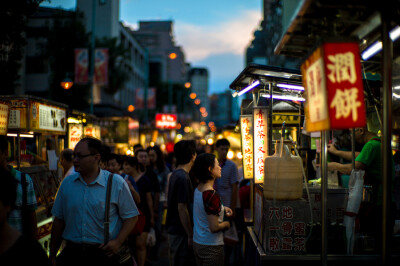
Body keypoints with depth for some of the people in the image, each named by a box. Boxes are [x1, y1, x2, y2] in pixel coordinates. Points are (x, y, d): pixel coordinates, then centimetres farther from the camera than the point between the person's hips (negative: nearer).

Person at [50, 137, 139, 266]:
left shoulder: (116, 183, -3)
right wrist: (52, 256, 9)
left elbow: (131, 217, -1)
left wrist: (118, 242, -14)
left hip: (105, 254, -2)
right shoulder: (67, 183, 7)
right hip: (72, 253, 3)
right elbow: (59, 220, 10)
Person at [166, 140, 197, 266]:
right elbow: (182, 208, -22)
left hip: (173, 230, 10)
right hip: (181, 233, -10)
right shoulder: (183, 177, -20)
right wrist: (190, 235, -18)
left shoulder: (175, 175, 11)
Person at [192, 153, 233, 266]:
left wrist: (222, 208, 11)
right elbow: (214, 228, -23)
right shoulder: (212, 195, -24)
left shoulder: (198, 189, 4)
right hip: (211, 247, -9)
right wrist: (226, 224, -3)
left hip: (197, 243, 9)